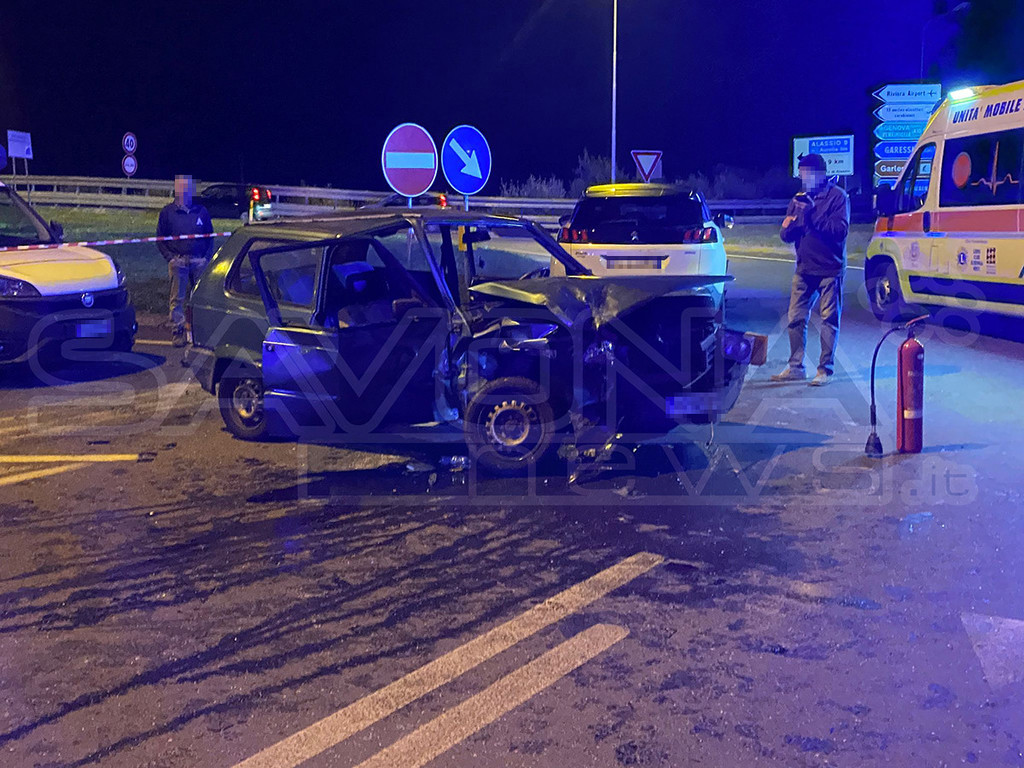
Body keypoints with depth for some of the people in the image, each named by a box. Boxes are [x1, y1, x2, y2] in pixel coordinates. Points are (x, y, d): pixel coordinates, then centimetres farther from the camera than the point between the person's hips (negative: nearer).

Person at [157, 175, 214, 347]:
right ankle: (177, 332, 4)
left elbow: (209, 237, 16)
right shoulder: (167, 212, 6)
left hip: (199, 260, 1)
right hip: (178, 261, -1)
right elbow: (160, 238, 7)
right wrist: (170, 258, -4)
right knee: (177, 298, -1)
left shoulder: (201, 211, 10)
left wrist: (207, 257, 4)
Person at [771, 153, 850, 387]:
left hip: (829, 269, -6)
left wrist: (812, 215, -22)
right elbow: (785, 235, 11)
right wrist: (789, 226, -13)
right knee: (796, 319, 6)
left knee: (829, 320, -1)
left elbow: (840, 229, -17)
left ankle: (826, 370, 4)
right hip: (804, 270, 6)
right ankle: (796, 367, 16)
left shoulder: (837, 196, -4)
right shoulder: (799, 199, 14)